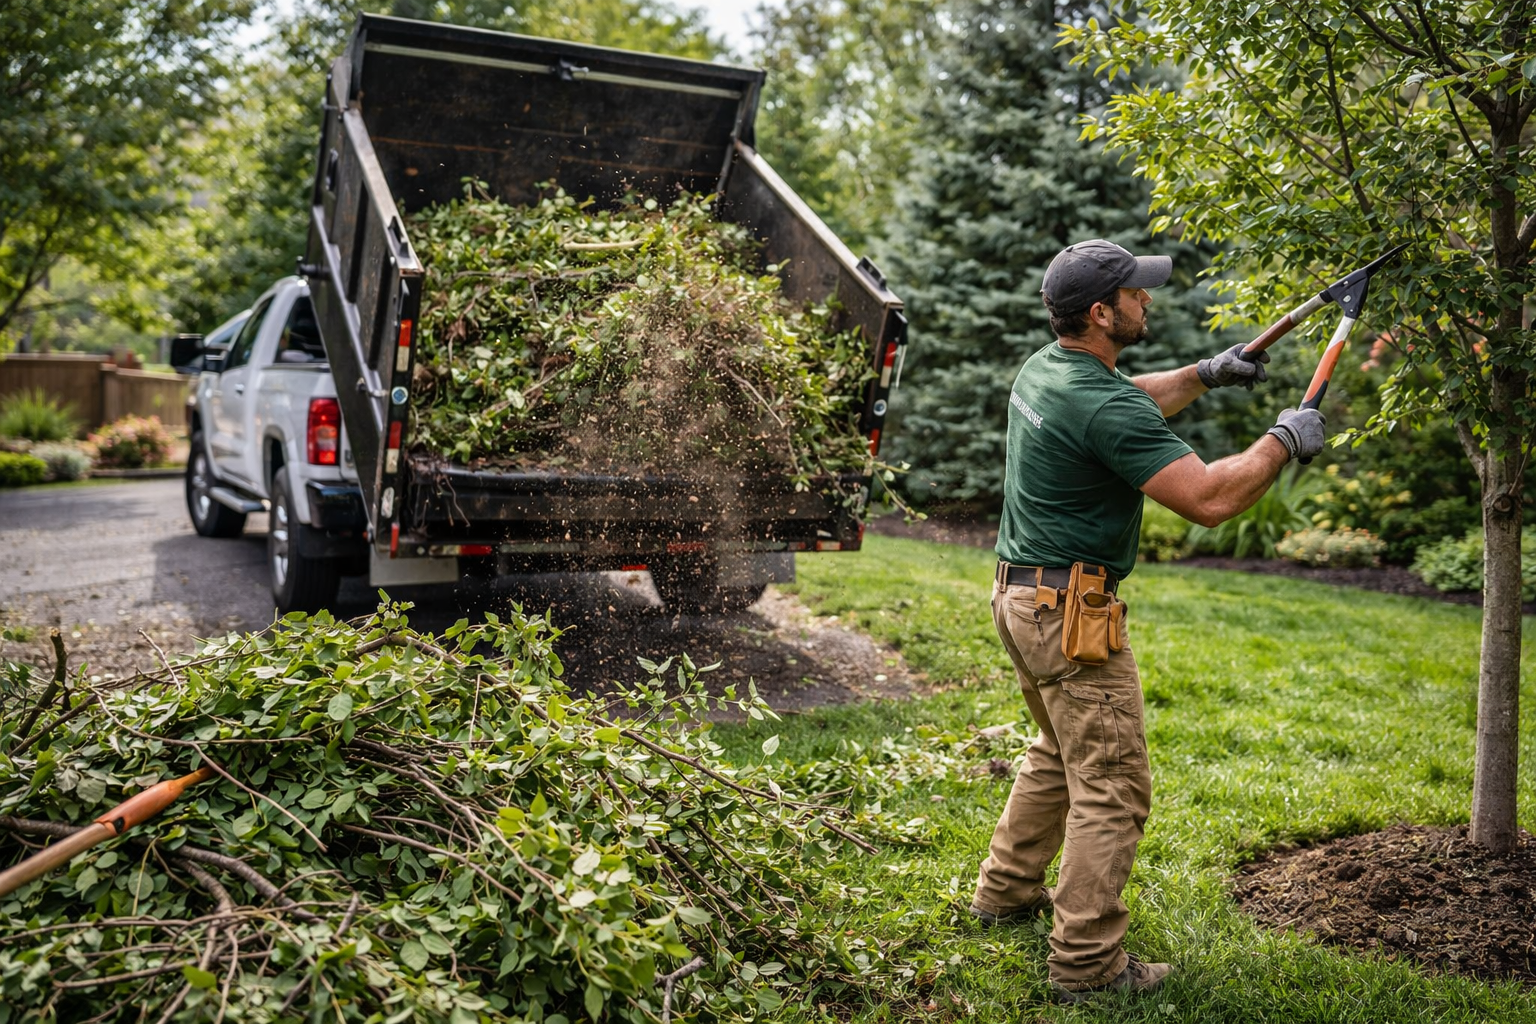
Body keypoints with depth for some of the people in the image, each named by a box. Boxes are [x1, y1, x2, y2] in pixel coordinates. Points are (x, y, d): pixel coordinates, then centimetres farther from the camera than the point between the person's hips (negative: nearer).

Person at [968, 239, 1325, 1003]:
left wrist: (1203, 376, 20)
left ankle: (1006, 891, 38)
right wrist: (1282, 441, -11)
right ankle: (1086, 962, 6)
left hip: (1021, 596, 10)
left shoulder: (1045, 367, 6)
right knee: (1112, 788, -1)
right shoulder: (1102, 408, -24)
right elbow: (1208, 498, -25)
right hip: (1071, 613, -10)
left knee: (1060, 755, 26)